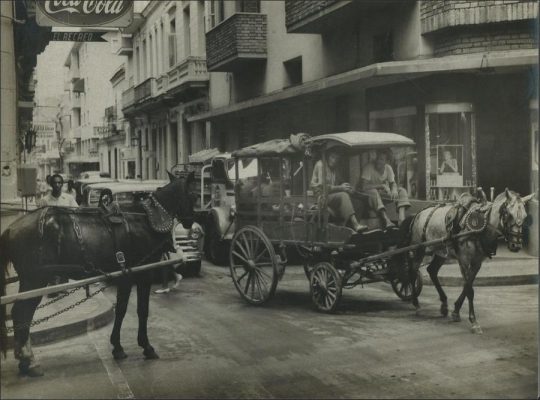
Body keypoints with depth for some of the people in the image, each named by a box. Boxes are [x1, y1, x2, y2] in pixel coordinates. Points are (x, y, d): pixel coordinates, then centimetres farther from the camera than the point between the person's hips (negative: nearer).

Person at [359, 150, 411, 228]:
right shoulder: (369, 168, -18)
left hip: (383, 193, 6)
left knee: (402, 191, -12)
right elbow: (363, 186, -26)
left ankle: (402, 220, -34)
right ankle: (387, 222, -52)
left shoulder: (388, 168, -1)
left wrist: (394, 190, -23)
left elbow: (393, 183, 3)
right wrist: (382, 186, -27)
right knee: (373, 192, -39)